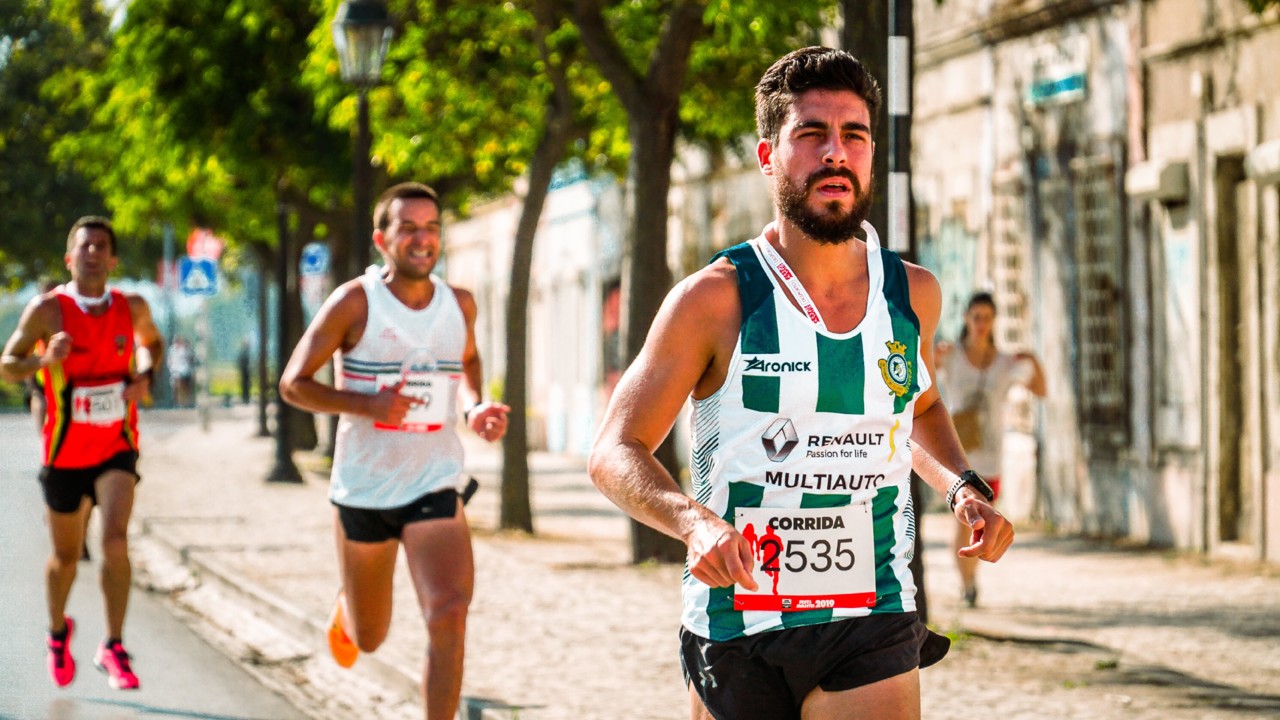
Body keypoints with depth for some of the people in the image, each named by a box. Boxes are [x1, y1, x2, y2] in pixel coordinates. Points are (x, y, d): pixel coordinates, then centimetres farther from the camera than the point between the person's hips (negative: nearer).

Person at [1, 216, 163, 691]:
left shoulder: (132, 308, -2)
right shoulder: (47, 309, -11)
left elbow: (151, 342, 19)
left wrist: (144, 375, -3)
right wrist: (44, 360, -27)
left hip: (117, 449, 1)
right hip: (66, 452, -1)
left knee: (115, 541, -20)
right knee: (66, 556, 12)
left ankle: (113, 648, -11)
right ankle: (58, 631, 41)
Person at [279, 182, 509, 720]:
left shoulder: (460, 305, 2)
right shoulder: (355, 303, -10)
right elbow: (293, 384, -6)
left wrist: (475, 407, 3)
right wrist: (367, 404, -22)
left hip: (434, 486, 2)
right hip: (364, 488, -1)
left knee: (449, 613, -23)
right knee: (369, 638, 15)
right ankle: (344, 612, 52)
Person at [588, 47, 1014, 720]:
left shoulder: (913, 294, 4)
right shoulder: (715, 300, -8)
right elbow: (615, 452, -7)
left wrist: (962, 486, 6)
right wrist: (693, 519, -26)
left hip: (873, 630, 2)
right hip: (735, 631, -1)